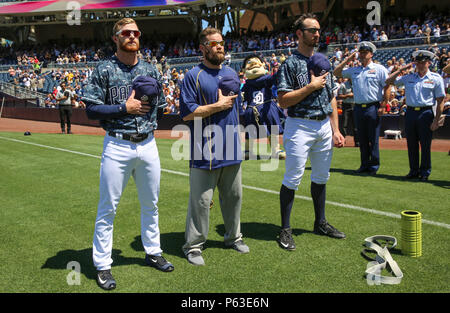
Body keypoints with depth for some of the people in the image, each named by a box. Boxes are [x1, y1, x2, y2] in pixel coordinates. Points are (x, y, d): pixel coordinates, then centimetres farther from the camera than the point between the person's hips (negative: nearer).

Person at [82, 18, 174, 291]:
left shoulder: (151, 70, 10)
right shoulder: (105, 70, -2)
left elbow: (160, 105, 16)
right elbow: (92, 109, -6)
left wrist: (146, 105, -5)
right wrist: (124, 108, -14)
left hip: (148, 145, 5)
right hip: (117, 146, -4)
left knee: (151, 204, 15)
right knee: (108, 208, 2)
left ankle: (153, 252, 33)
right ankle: (103, 265, 16)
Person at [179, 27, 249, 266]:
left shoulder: (232, 74, 15)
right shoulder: (193, 76, -5)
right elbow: (187, 113, -14)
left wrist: (235, 136, 17)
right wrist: (219, 105, -13)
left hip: (231, 149, 6)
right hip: (205, 151, -6)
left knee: (233, 196, 15)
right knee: (201, 200, -1)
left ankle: (233, 237, 33)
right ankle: (193, 246, 14)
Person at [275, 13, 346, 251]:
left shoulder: (323, 61, 14)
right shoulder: (290, 64, -6)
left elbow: (331, 98, 14)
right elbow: (283, 100, -15)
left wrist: (336, 130, 9)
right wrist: (311, 86, -17)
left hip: (324, 126, 7)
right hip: (300, 126, -7)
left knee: (321, 177, 14)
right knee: (292, 179, -4)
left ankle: (320, 223, 29)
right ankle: (285, 230, 7)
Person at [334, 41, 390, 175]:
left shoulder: (379, 69, 2)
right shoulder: (353, 70, 15)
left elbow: (387, 88, -3)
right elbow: (336, 72, 18)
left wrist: (383, 106, -10)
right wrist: (347, 60, 10)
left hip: (373, 108, -4)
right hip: (358, 108, 5)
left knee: (373, 139, -2)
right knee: (362, 139, 9)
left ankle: (374, 165, 8)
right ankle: (365, 164, 17)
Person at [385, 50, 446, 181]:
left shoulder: (436, 78, 1)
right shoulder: (408, 77, 11)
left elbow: (441, 101, -2)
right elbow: (389, 81, 13)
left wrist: (436, 120, -9)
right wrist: (401, 69, 5)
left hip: (426, 113, -4)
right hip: (410, 112, 4)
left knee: (425, 145, 0)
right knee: (411, 144, 8)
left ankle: (425, 172, 12)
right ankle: (414, 170, 19)